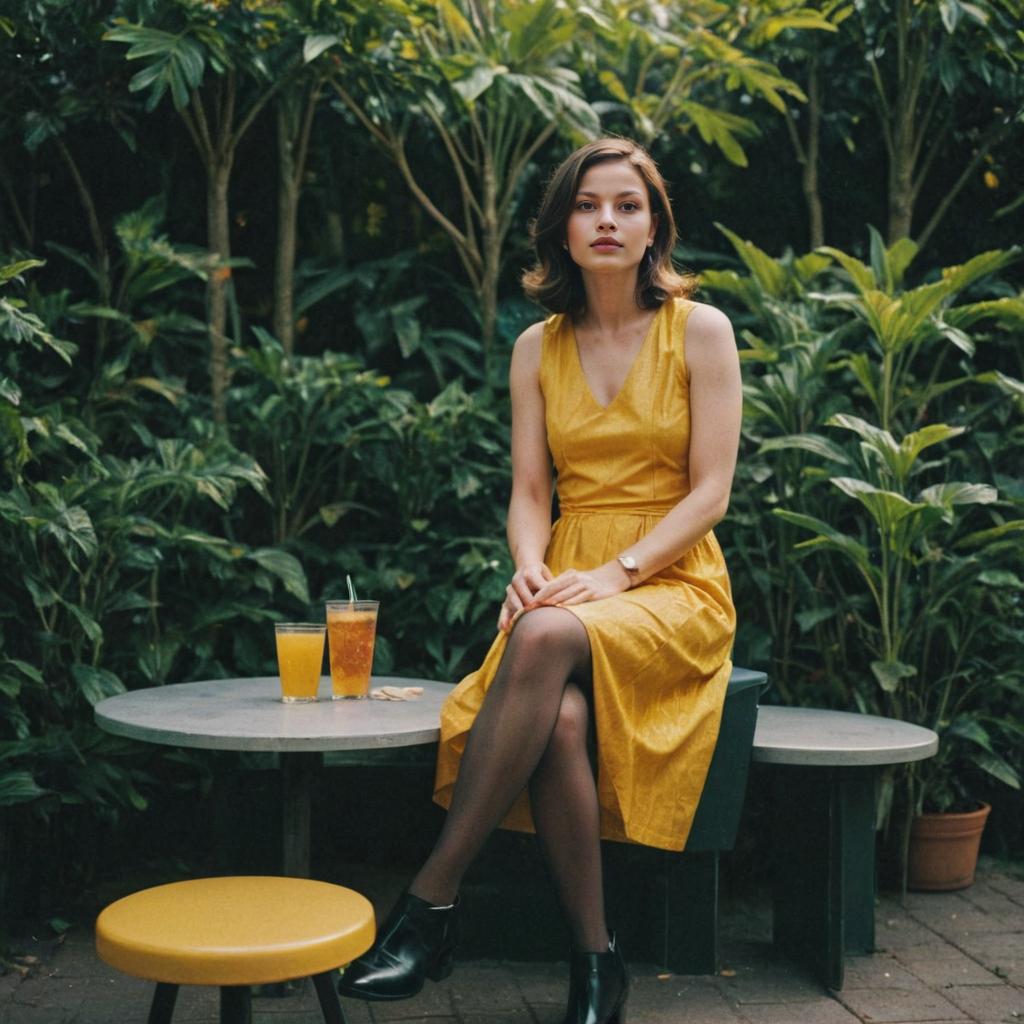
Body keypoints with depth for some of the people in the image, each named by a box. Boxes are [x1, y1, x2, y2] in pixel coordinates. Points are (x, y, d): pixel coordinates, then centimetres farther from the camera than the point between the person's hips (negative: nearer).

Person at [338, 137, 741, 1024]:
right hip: (567, 588, 3)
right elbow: (528, 493, 8)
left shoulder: (701, 332, 2)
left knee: (548, 637, -37)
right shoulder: (538, 348, 12)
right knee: (558, 717, -34)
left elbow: (710, 492, -3)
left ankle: (432, 901, -31)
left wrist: (618, 573, -16)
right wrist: (532, 569, -14)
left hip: (672, 586, -2)